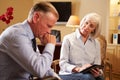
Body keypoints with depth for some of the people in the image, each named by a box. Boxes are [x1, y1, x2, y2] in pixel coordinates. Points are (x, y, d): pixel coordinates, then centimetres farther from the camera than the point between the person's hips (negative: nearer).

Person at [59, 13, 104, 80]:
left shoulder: (96, 43, 11)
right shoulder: (68, 39, 0)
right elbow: (63, 63, -5)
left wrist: (98, 72, -15)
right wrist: (78, 69, -22)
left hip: (89, 75, 4)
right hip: (69, 74, -4)